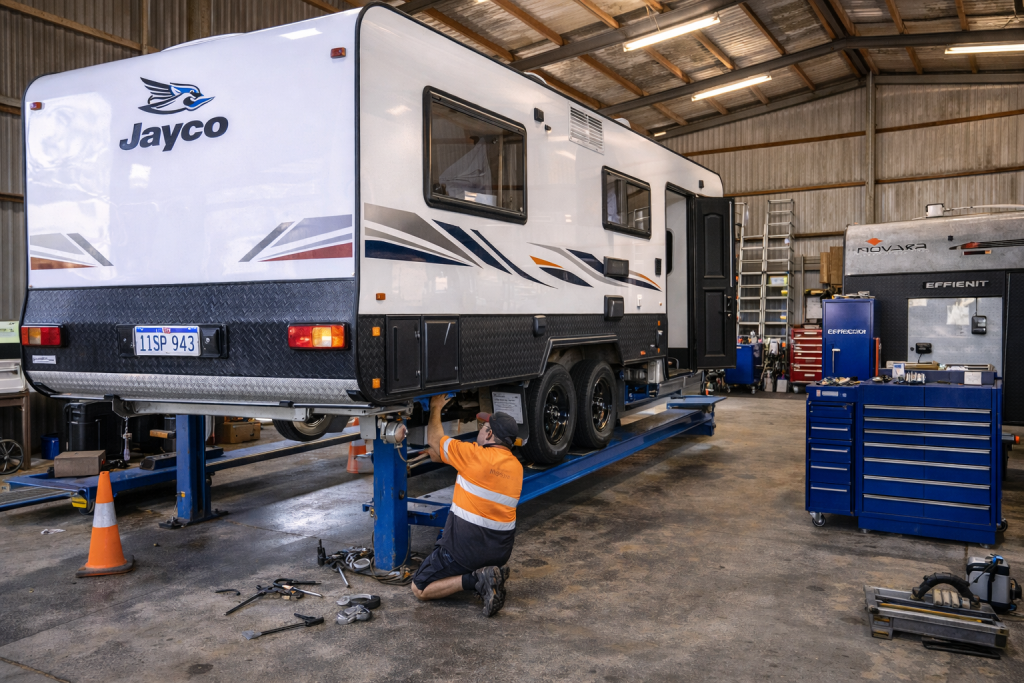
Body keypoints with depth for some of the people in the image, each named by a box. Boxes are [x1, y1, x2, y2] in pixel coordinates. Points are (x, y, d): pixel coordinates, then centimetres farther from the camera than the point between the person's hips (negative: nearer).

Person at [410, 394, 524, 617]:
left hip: (466, 547, -7)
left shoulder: (475, 455, -18)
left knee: (419, 589, 8)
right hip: (501, 552, 7)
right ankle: (492, 574, 7)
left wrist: (436, 407, 12)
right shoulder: (516, 466, 3)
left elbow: (434, 440, -2)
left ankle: (475, 579, -11)